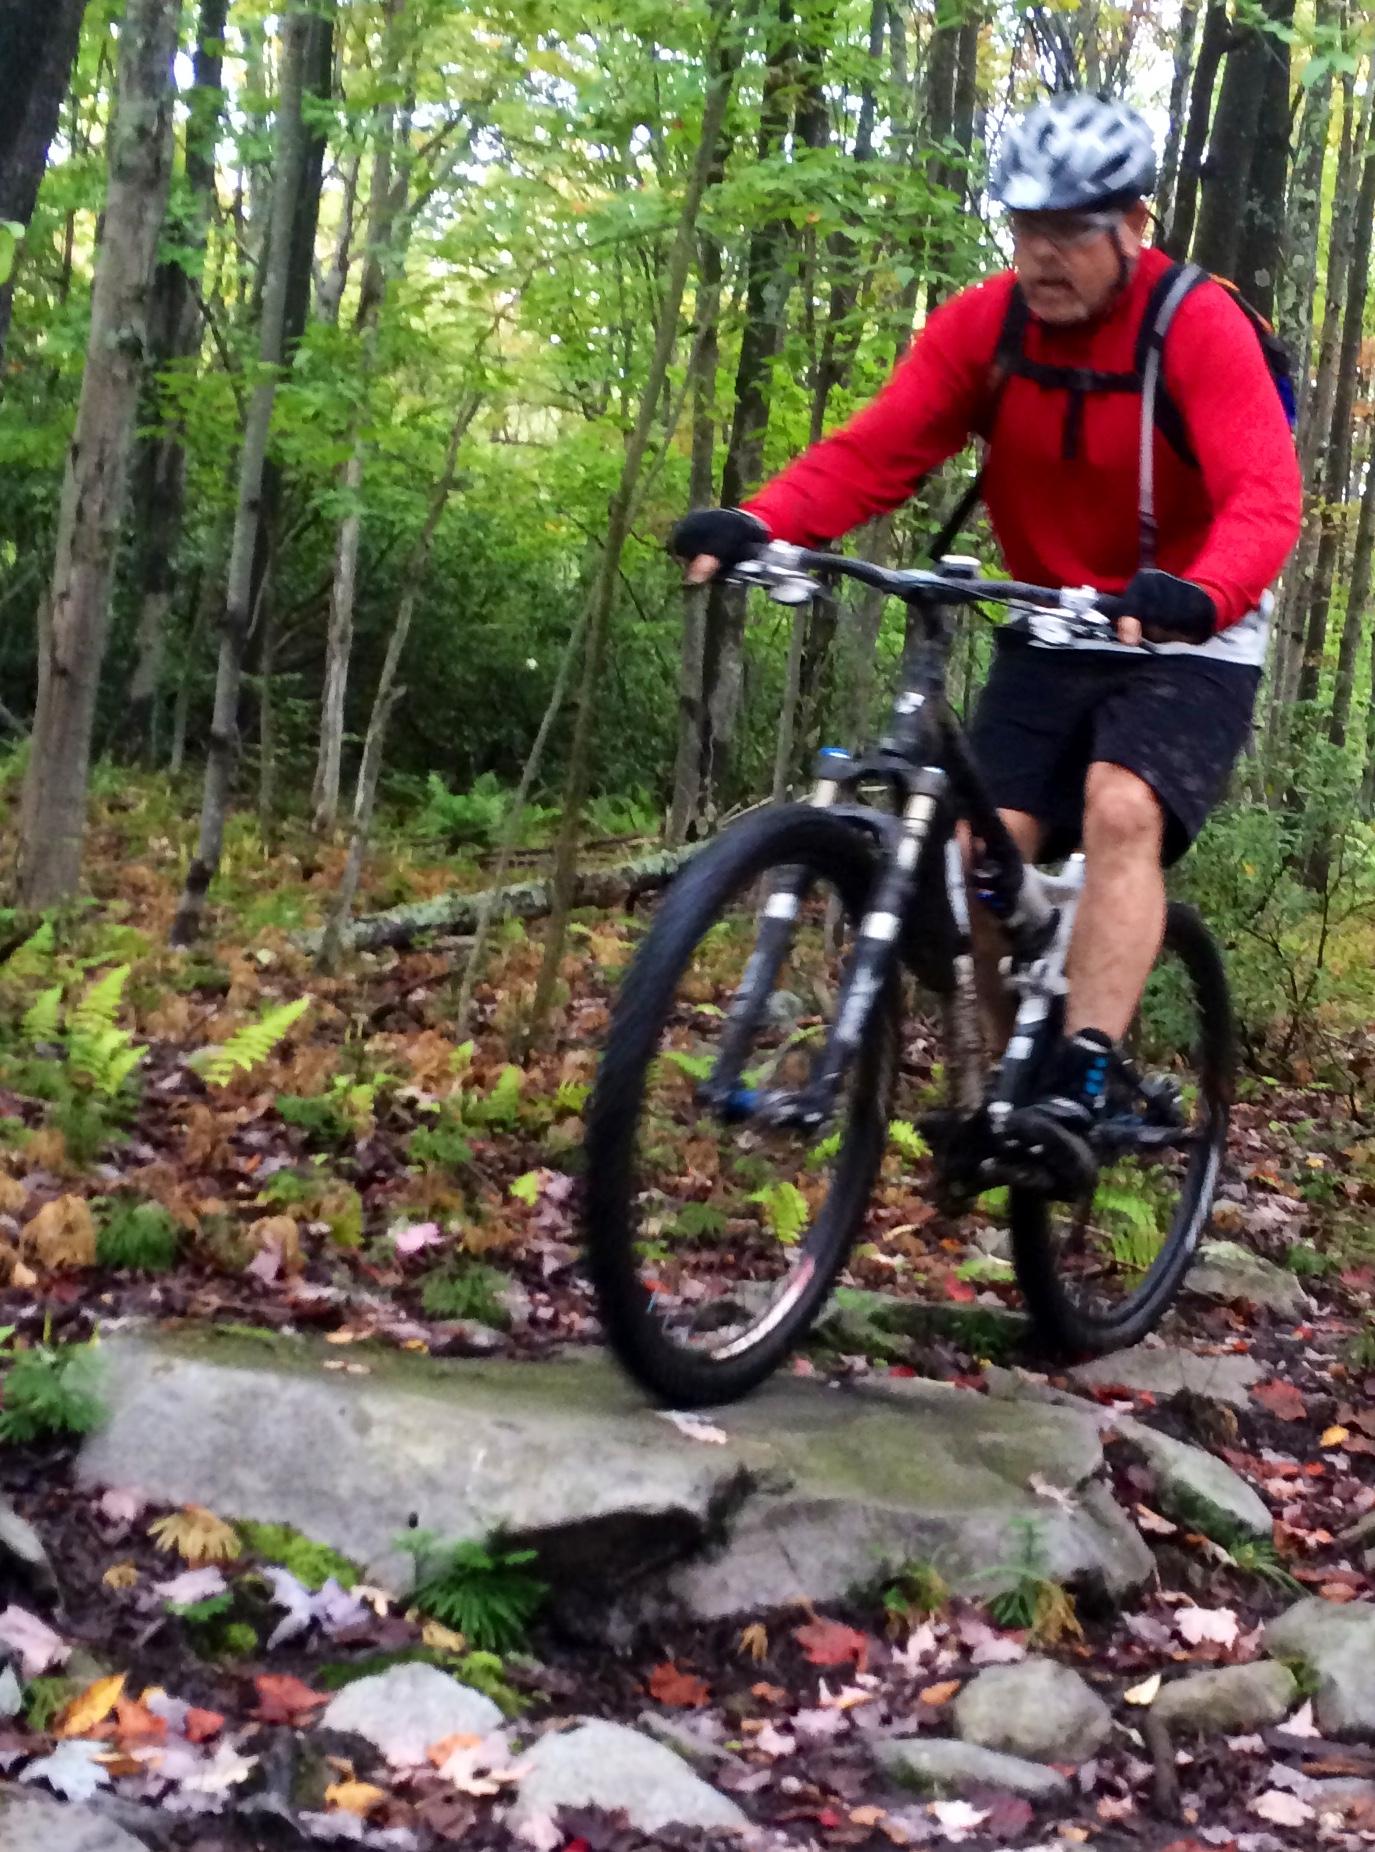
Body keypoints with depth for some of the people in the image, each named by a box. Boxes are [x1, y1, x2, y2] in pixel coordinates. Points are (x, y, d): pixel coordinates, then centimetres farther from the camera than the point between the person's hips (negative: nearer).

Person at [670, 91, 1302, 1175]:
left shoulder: (1198, 326, -20)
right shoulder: (983, 325, -8)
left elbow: (1263, 498, -32)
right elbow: (874, 453, -17)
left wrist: (1196, 595, -53)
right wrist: (758, 525, -35)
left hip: (1184, 648, -4)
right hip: (1048, 639, 4)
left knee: (1121, 814, -28)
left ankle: (1078, 1092, -28)